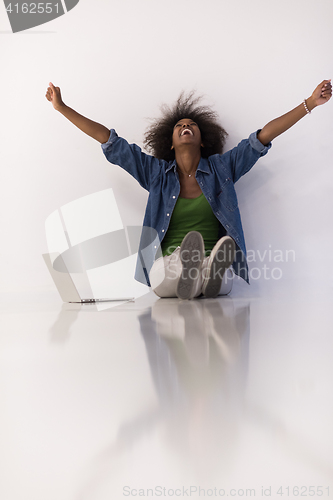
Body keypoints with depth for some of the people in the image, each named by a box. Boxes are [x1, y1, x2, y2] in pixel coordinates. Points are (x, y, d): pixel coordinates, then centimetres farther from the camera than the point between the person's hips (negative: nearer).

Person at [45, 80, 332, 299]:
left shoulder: (221, 168, 14)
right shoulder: (157, 172, 13)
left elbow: (263, 137, 9)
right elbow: (111, 142, 12)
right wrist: (62, 107, 12)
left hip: (212, 263, 1)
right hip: (168, 262, 0)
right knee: (162, 281, -39)